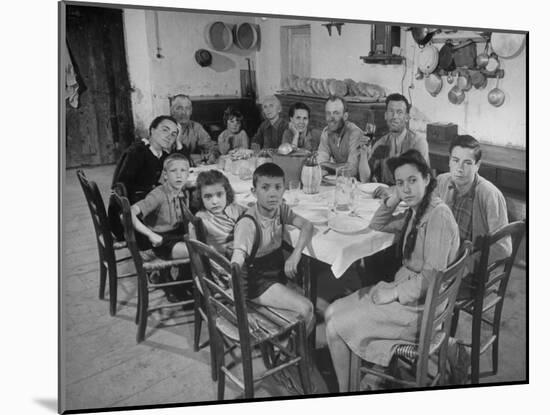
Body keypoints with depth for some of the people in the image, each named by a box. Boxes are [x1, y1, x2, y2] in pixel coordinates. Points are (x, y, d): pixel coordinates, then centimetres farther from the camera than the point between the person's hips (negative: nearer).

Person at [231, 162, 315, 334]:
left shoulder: (281, 209, -2)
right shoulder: (248, 223, -25)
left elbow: (307, 225, -8)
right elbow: (236, 261, -34)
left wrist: (296, 254, -24)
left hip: (279, 271, 8)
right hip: (258, 281, -8)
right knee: (305, 309, -18)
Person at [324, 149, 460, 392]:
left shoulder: (439, 216, -20)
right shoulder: (415, 212, 8)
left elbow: (433, 275, -23)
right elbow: (377, 226, 20)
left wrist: (394, 292, -18)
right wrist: (393, 199, 3)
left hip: (419, 305, -9)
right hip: (404, 287, 9)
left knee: (336, 327, -9)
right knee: (331, 313, 3)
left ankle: (345, 391, 13)